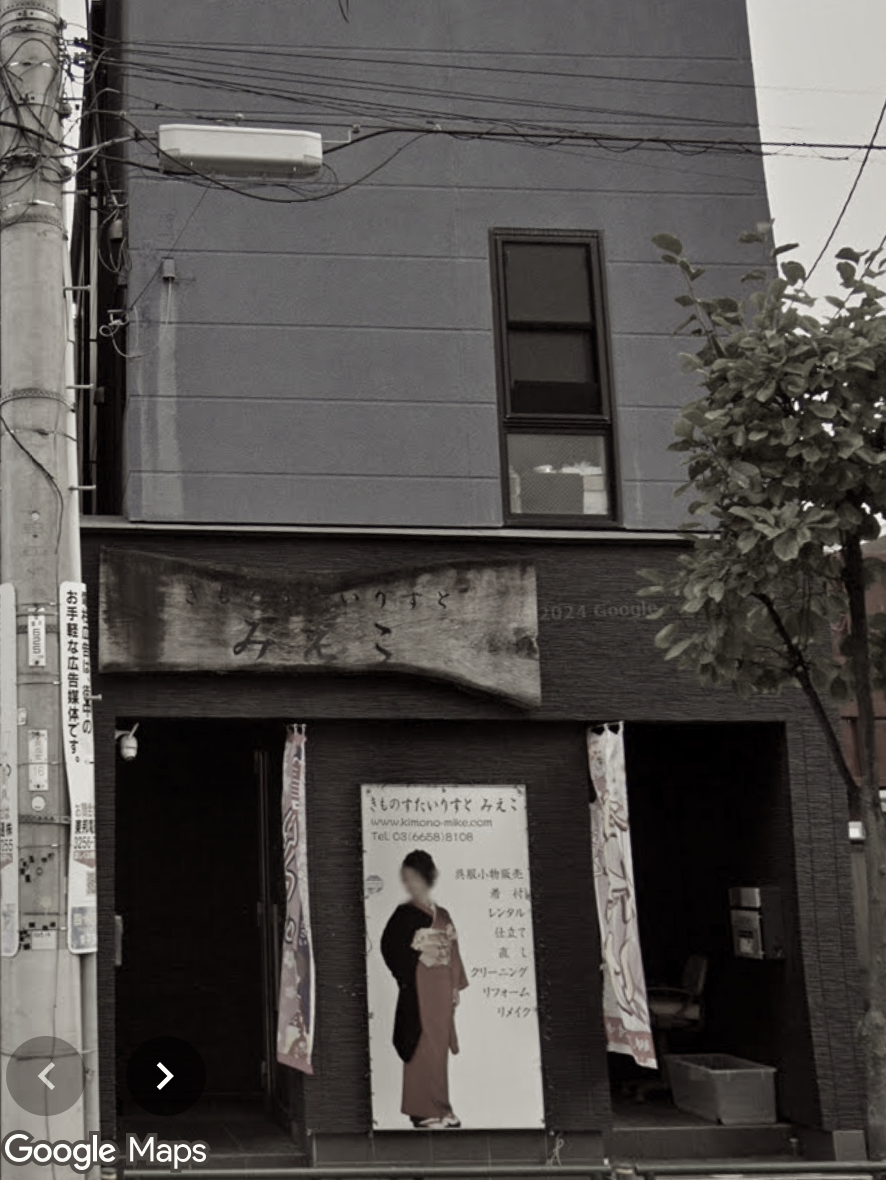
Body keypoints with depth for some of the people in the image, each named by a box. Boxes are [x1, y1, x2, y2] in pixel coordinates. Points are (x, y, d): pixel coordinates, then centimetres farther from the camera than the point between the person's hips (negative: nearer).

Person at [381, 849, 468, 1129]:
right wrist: (418, 957, -16)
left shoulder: (442, 915, 12)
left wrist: (455, 987, 9)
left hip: (442, 988, 5)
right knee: (423, 1046, -6)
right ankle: (424, 1110, -2)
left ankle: (440, 1108, 14)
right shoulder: (405, 914, -3)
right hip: (419, 988, -5)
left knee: (440, 1047, 8)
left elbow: (452, 954, 13)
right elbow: (390, 948, -10)